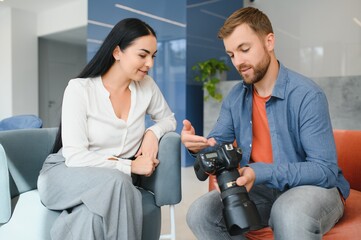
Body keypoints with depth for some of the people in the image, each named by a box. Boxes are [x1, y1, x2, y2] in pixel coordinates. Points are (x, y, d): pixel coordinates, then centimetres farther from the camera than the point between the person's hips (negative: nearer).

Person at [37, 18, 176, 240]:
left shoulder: (147, 85, -2)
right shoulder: (79, 88, -14)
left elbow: (168, 118, 15)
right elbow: (75, 157, -19)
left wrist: (153, 132, -8)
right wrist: (130, 166, -22)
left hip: (116, 180, 2)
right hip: (66, 172, -2)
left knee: (92, 216, -34)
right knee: (116, 181, -36)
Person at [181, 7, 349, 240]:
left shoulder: (307, 95, -19)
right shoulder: (235, 97, 1)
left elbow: (326, 171, -21)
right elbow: (217, 143, 2)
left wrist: (260, 173, -32)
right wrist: (197, 144, -22)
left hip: (315, 187, -6)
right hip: (262, 188, 6)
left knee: (290, 215, -40)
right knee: (200, 213, -11)